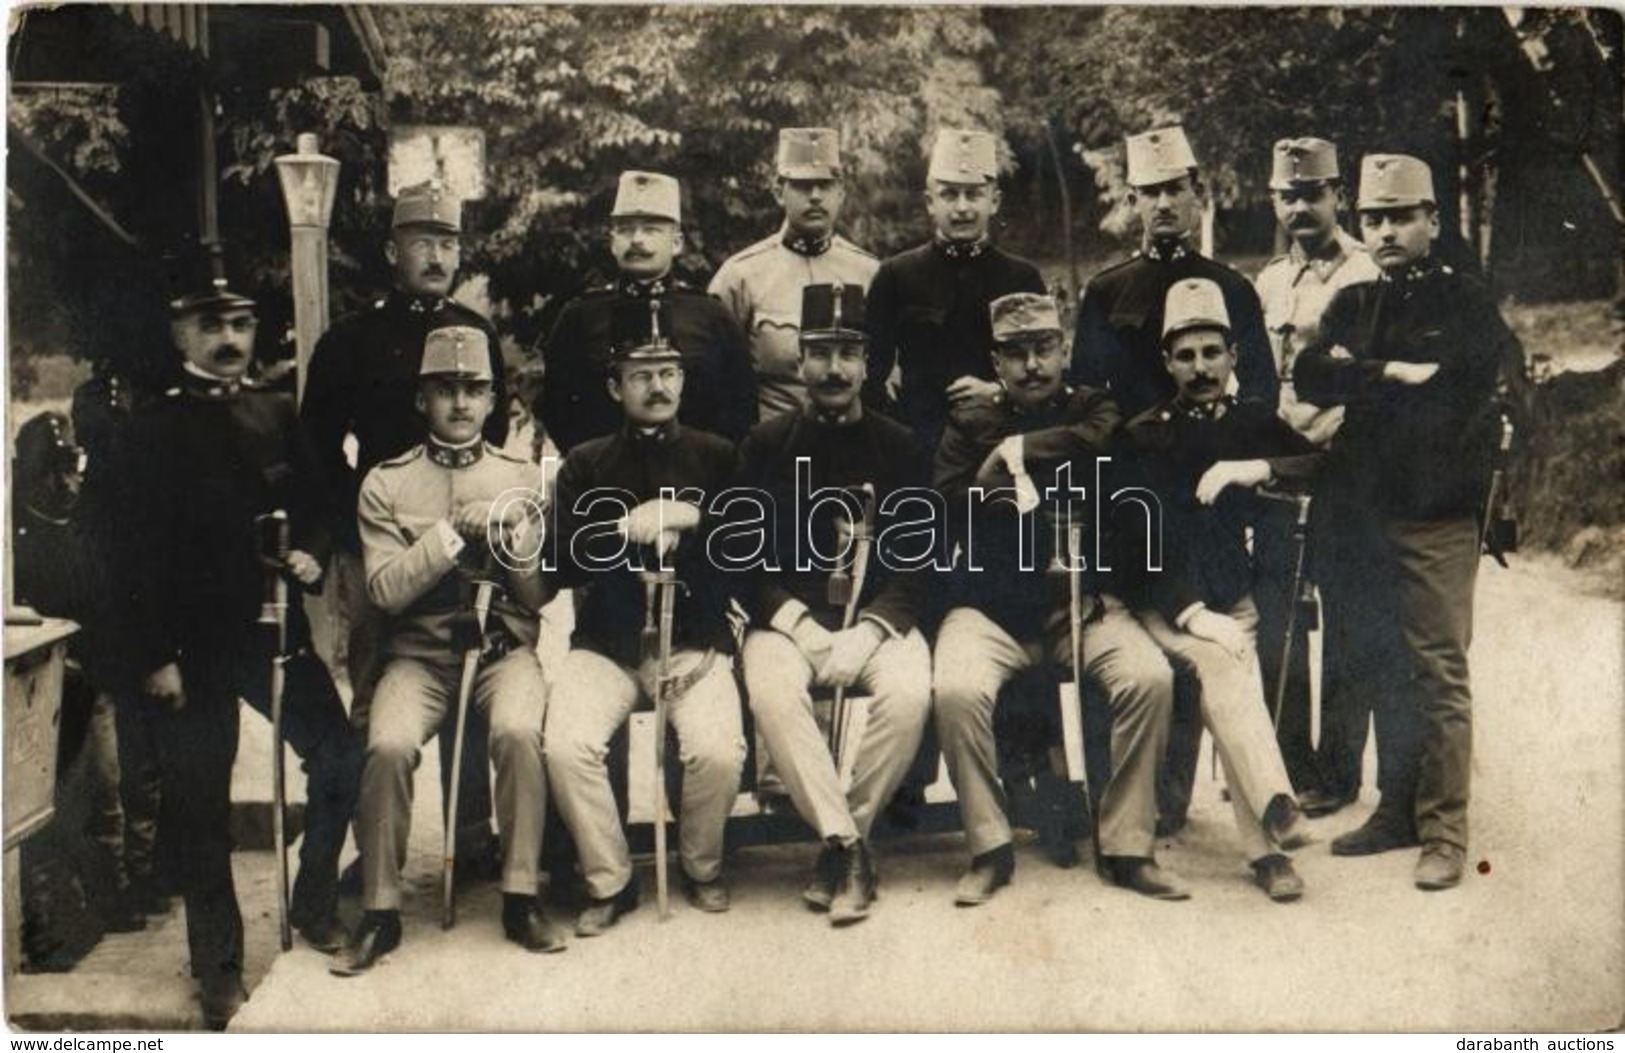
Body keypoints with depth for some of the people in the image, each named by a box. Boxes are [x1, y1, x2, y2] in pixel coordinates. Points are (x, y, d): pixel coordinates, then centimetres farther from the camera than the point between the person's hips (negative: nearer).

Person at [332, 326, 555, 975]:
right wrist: (456, 530, -13)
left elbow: (539, 594, 5)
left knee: (518, 731, -30)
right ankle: (380, 911, -10)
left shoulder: (521, 478, 9)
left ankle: (521, 899, -16)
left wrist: (515, 534, -13)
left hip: (504, 647, 0)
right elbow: (386, 591, -6)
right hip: (420, 652, 0)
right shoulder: (386, 484, 6)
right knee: (388, 745, -28)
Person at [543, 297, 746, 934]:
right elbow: (561, 564, -1)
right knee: (567, 745, -24)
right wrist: (628, 529, -13)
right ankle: (609, 881, -1)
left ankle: (702, 867, 7)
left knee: (718, 751, -25)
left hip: (695, 641, -1)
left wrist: (692, 522, -11)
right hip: (606, 643, 1)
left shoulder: (717, 459, 10)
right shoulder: (586, 466, 11)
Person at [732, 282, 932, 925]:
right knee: (772, 694, -32)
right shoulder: (767, 446, 8)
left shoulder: (900, 449, 9)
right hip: (787, 618, 0)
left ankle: (839, 839, -12)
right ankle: (848, 846, -21)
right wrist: (801, 625, -13)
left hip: (879, 618, 1)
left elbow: (916, 564, 3)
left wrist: (866, 633, -14)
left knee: (909, 694, -30)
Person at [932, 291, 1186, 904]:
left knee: (1150, 677, -25)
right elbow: (952, 504, -6)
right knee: (957, 689, -29)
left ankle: (1126, 845, -8)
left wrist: (1020, 450, -6)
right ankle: (989, 848, -9)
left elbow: (1104, 441, -15)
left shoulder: (1092, 411, 12)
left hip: (1082, 603, 1)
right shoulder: (972, 428, 12)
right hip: (989, 606, 0)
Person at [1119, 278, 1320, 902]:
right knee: (1220, 660, -31)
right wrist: (1193, 614, -20)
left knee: (1226, 675, -27)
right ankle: (1275, 808, -38)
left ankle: (1262, 843, -26)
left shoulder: (1255, 423, 12)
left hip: (1237, 599, 2)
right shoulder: (1144, 436, 2)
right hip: (1166, 604, -2)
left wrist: (1260, 468, -15)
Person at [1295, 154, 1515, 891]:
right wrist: (1395, 374, -13)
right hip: (1365, 514, 5)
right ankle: (1396, 811, 20)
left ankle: (1444, 832, 2)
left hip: (1437, 520, -5)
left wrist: (1359, 383, -7)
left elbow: (1461, 403, -13)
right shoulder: (1352, 306, 16)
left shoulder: (1466, 303, 1)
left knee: (1438, 671, -5)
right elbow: (1309, 378, 0)